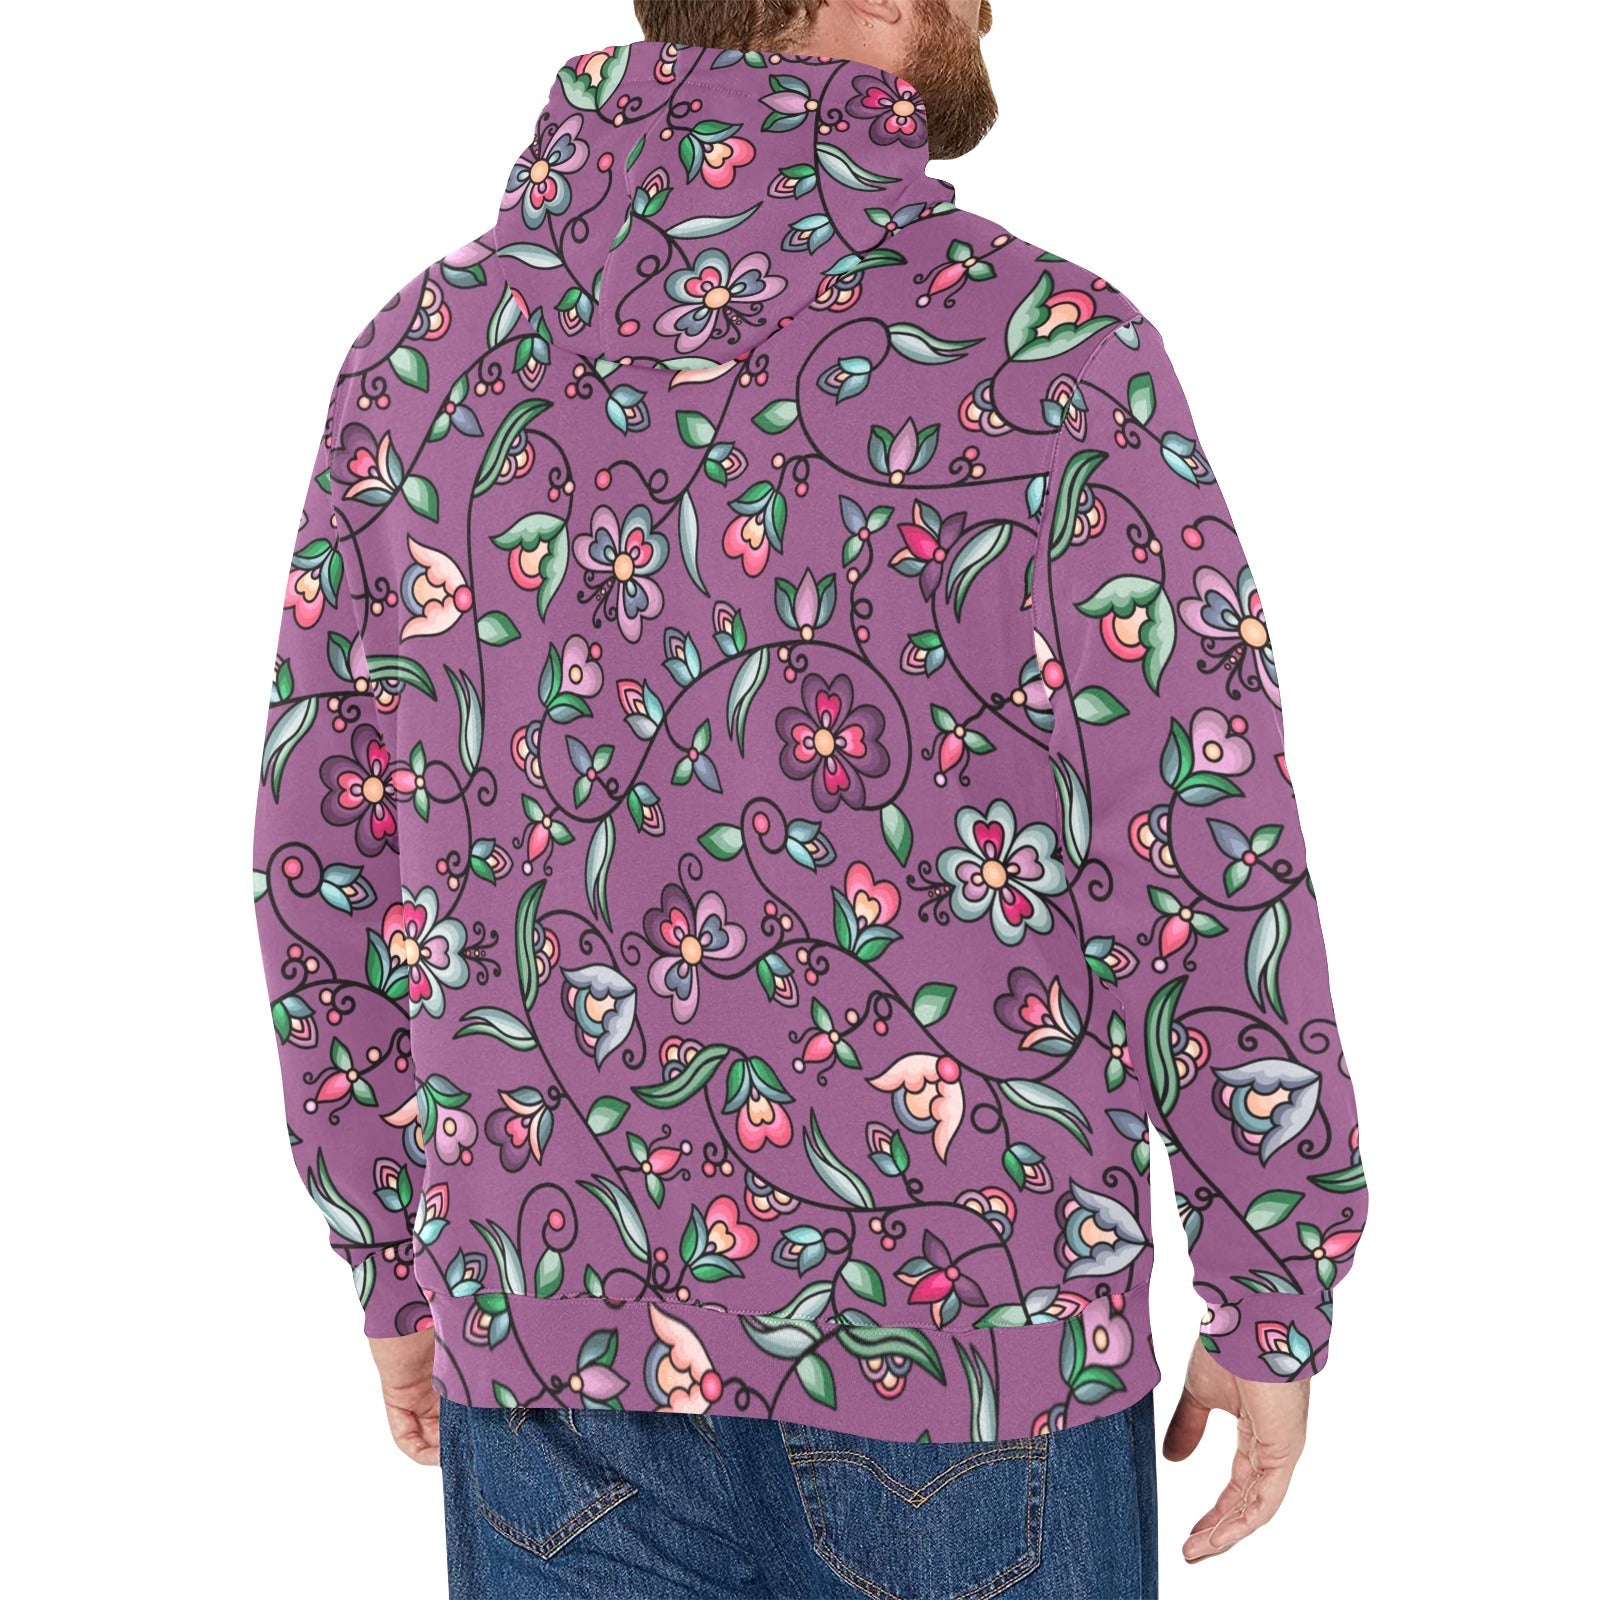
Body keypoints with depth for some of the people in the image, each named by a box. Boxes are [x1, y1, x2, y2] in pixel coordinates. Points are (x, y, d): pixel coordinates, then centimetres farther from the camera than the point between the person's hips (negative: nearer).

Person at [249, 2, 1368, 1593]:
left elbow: (329, 863, 4)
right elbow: (1215, 879, -13)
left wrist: (392, 1271, 16)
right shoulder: (1040, 348, -14)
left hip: (574, 1336, 4)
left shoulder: (429, 351, -1)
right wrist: (1277, 1312, 1)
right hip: (963, 1339, -3)